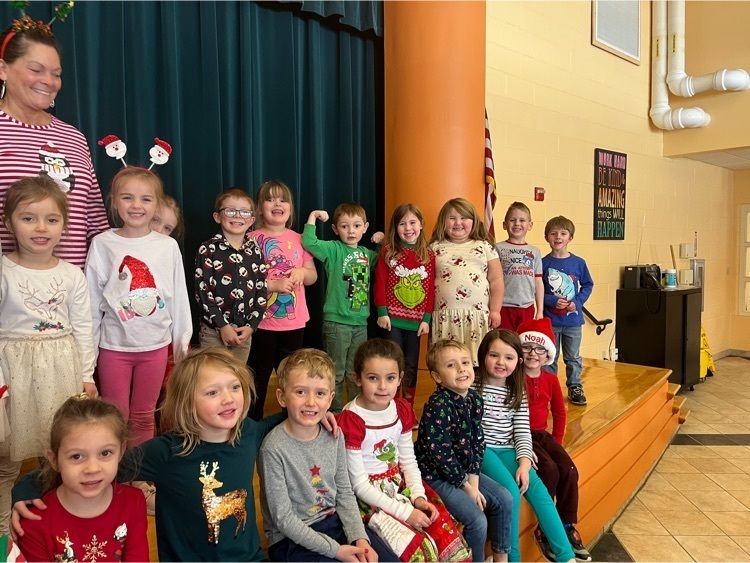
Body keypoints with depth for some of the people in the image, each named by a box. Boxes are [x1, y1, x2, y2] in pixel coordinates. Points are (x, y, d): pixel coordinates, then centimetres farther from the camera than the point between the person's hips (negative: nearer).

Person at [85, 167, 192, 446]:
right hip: (114, 346, -1)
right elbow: (92, 301, 0)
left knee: (144, 417, 15)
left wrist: (182, 345, 4)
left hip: (156, 345, 1)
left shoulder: (169, 246, -3)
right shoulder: (102, 244, -5)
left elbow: (179, 300, 2)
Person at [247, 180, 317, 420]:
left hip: (295, 321, 4)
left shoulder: (298, 239, 7)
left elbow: (313, 276, 11)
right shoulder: (252, 239, -6)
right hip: (262, 321, -4)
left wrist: (302, 272, -11)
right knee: (259, 376, 7)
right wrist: (272, 284, -20)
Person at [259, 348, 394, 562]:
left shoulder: (334, 435, -5)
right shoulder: (274, 448, -22)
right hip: (290, 538, -5)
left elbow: (344, 492, 3)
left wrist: (359, 538, -10)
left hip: (333, 521, 5)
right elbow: (283, 519, -18)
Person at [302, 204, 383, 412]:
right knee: (336, 372, 7)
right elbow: (309, 242, -22)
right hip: (336, 321, -5)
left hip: (361, 322, 5)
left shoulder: (367, 253, 8)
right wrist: (313, 217, -17)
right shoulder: (334, 249, -7)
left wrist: (381, 242, 12)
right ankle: (335, 412, 22)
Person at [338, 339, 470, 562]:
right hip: (369, 498, -6)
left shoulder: (402, 410, 0)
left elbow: (408, 461, 6)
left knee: (452, 543, -6)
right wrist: (404, 513, -18)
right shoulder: (350, 421, -21)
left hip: (402, 488, 6)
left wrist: (419, 497, -11)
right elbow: (359, 485, -18)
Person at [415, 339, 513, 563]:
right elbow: (440, 454, -24)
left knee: (505, 499, 7)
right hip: (437, 475, -8)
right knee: (477, 520, -15)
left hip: (465, 470, 8)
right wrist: (466, 486, -14)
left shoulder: (474, 399, -3)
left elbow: (478, 442, 1)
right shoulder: (438, 407, -26)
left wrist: (473, 480, -7)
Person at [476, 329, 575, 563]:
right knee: (511, 491, -23)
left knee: (538, 489, -15)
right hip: (481, 450, -4)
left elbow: (522, 431, 3)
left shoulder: (517, 393, 8)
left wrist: (524, 463, -11)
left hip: (507, 451, 4)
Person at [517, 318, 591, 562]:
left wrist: (557, 441, 7)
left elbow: (559, 412, 15)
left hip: (543, 434, 6)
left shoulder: (550, 379, 5)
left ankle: (567, 527, 3)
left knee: (570, 471, -13)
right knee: (549, 470, -24)